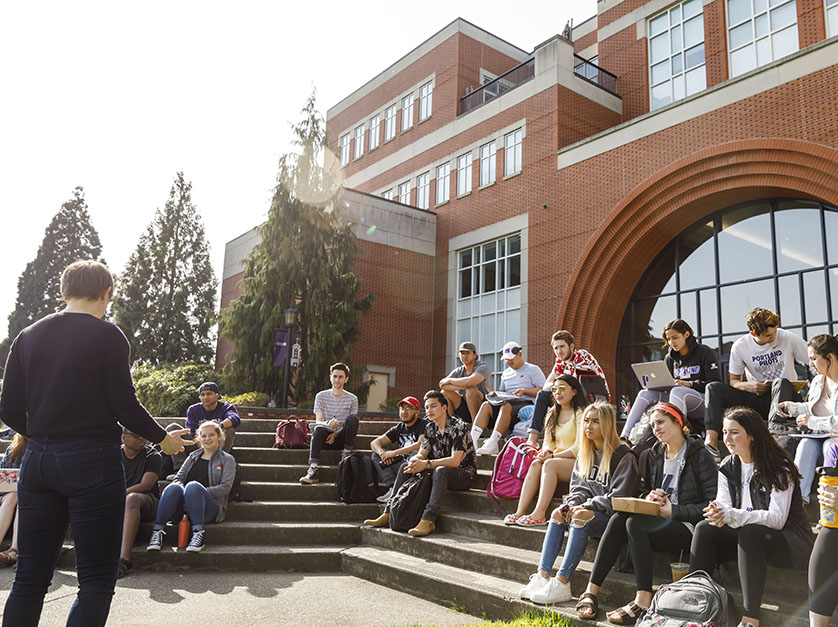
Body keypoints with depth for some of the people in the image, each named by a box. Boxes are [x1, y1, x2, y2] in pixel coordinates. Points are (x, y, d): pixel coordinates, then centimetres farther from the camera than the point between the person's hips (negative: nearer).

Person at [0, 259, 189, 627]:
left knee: (29, 579, 14)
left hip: (37, 461, 6)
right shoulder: (106, 335, -8)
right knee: (97, 579, 3)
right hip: (91, 461, -6)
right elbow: (124, 406, -11)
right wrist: (163, 438, 5)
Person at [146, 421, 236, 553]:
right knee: (173, 487, -29)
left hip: (211, 507, -3)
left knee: (193, 486, -34)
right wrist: (181, 491, -9)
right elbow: (178, 477, 15)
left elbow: (225, 487, 0)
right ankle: (157, 532, -35)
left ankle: (198, 534, -39)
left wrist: (197, 492, -12)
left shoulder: (227, 459, 13)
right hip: (182, 508, 3)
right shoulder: (193, 456, 26)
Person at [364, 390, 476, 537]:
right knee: (405, 467, -5)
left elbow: (455, 461, -26)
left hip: (464, 473, -7)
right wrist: (415, 460, -21)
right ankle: (389, 514, -8)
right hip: (439, 472, 8)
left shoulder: (458, 426, -17)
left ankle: (428, 520, -44)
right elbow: (421, 454, 4)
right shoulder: (430, 427, 7)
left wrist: (427, 464, -32)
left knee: (440, 471, -38)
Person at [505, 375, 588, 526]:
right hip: (558, 460, 6)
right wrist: (546, 452, -8)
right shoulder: (552, 414, 16)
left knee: (550, 464, -32)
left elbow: (579, 447, -14)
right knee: (536, 464, -24)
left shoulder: (580, 413, -7)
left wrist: (554, 456, -18)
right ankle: (520, 512, -32)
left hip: (578, 462, -6)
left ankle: (539, 514, -38)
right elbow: (548, 442, 16)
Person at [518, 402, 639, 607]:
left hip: (613, 516, -7)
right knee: (558, 514, -19)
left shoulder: (623, 456, -9)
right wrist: (573, 503, -11)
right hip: (591, 512, 7)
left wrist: (587, 506, -20)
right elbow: (579, 487, 11)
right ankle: (542, 576, -25)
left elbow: (619, 498, -14)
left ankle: (561, 584, -33)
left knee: (581, 517, -32)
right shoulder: (585, 452, 13)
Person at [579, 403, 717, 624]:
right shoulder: (652, 456, 16)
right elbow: (642, 493, 22)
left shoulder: (699, 456, -3)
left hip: (686, 527, -6)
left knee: (634, 523, -30)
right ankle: (591, 590, -28)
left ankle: (643, 601, -33)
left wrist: (674, 511, -13)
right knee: (618, 519, -23)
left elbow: (713, 503, -9)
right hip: (659, 521, 6)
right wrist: (648, 498, -2)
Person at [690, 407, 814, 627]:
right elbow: (723, 506, -3)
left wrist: (731, 515, -35)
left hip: (789, 542, -6)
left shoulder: (779, 468, -16)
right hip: (746, 534, 6)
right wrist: (716, 514, -29)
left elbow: (777, 519, -24)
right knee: (704, 528, -18)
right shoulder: (728, 466, 4)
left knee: (749, 532, -36)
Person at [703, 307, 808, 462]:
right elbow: (734, 380, 6)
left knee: (781, 383, -37)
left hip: (784, 396, -2)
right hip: (757, 397, 2)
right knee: (713, 388, -20)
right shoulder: (740, 346, -3)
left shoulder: (788, 338, -7)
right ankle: (711, 441, -37)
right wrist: (748, 385, -17)